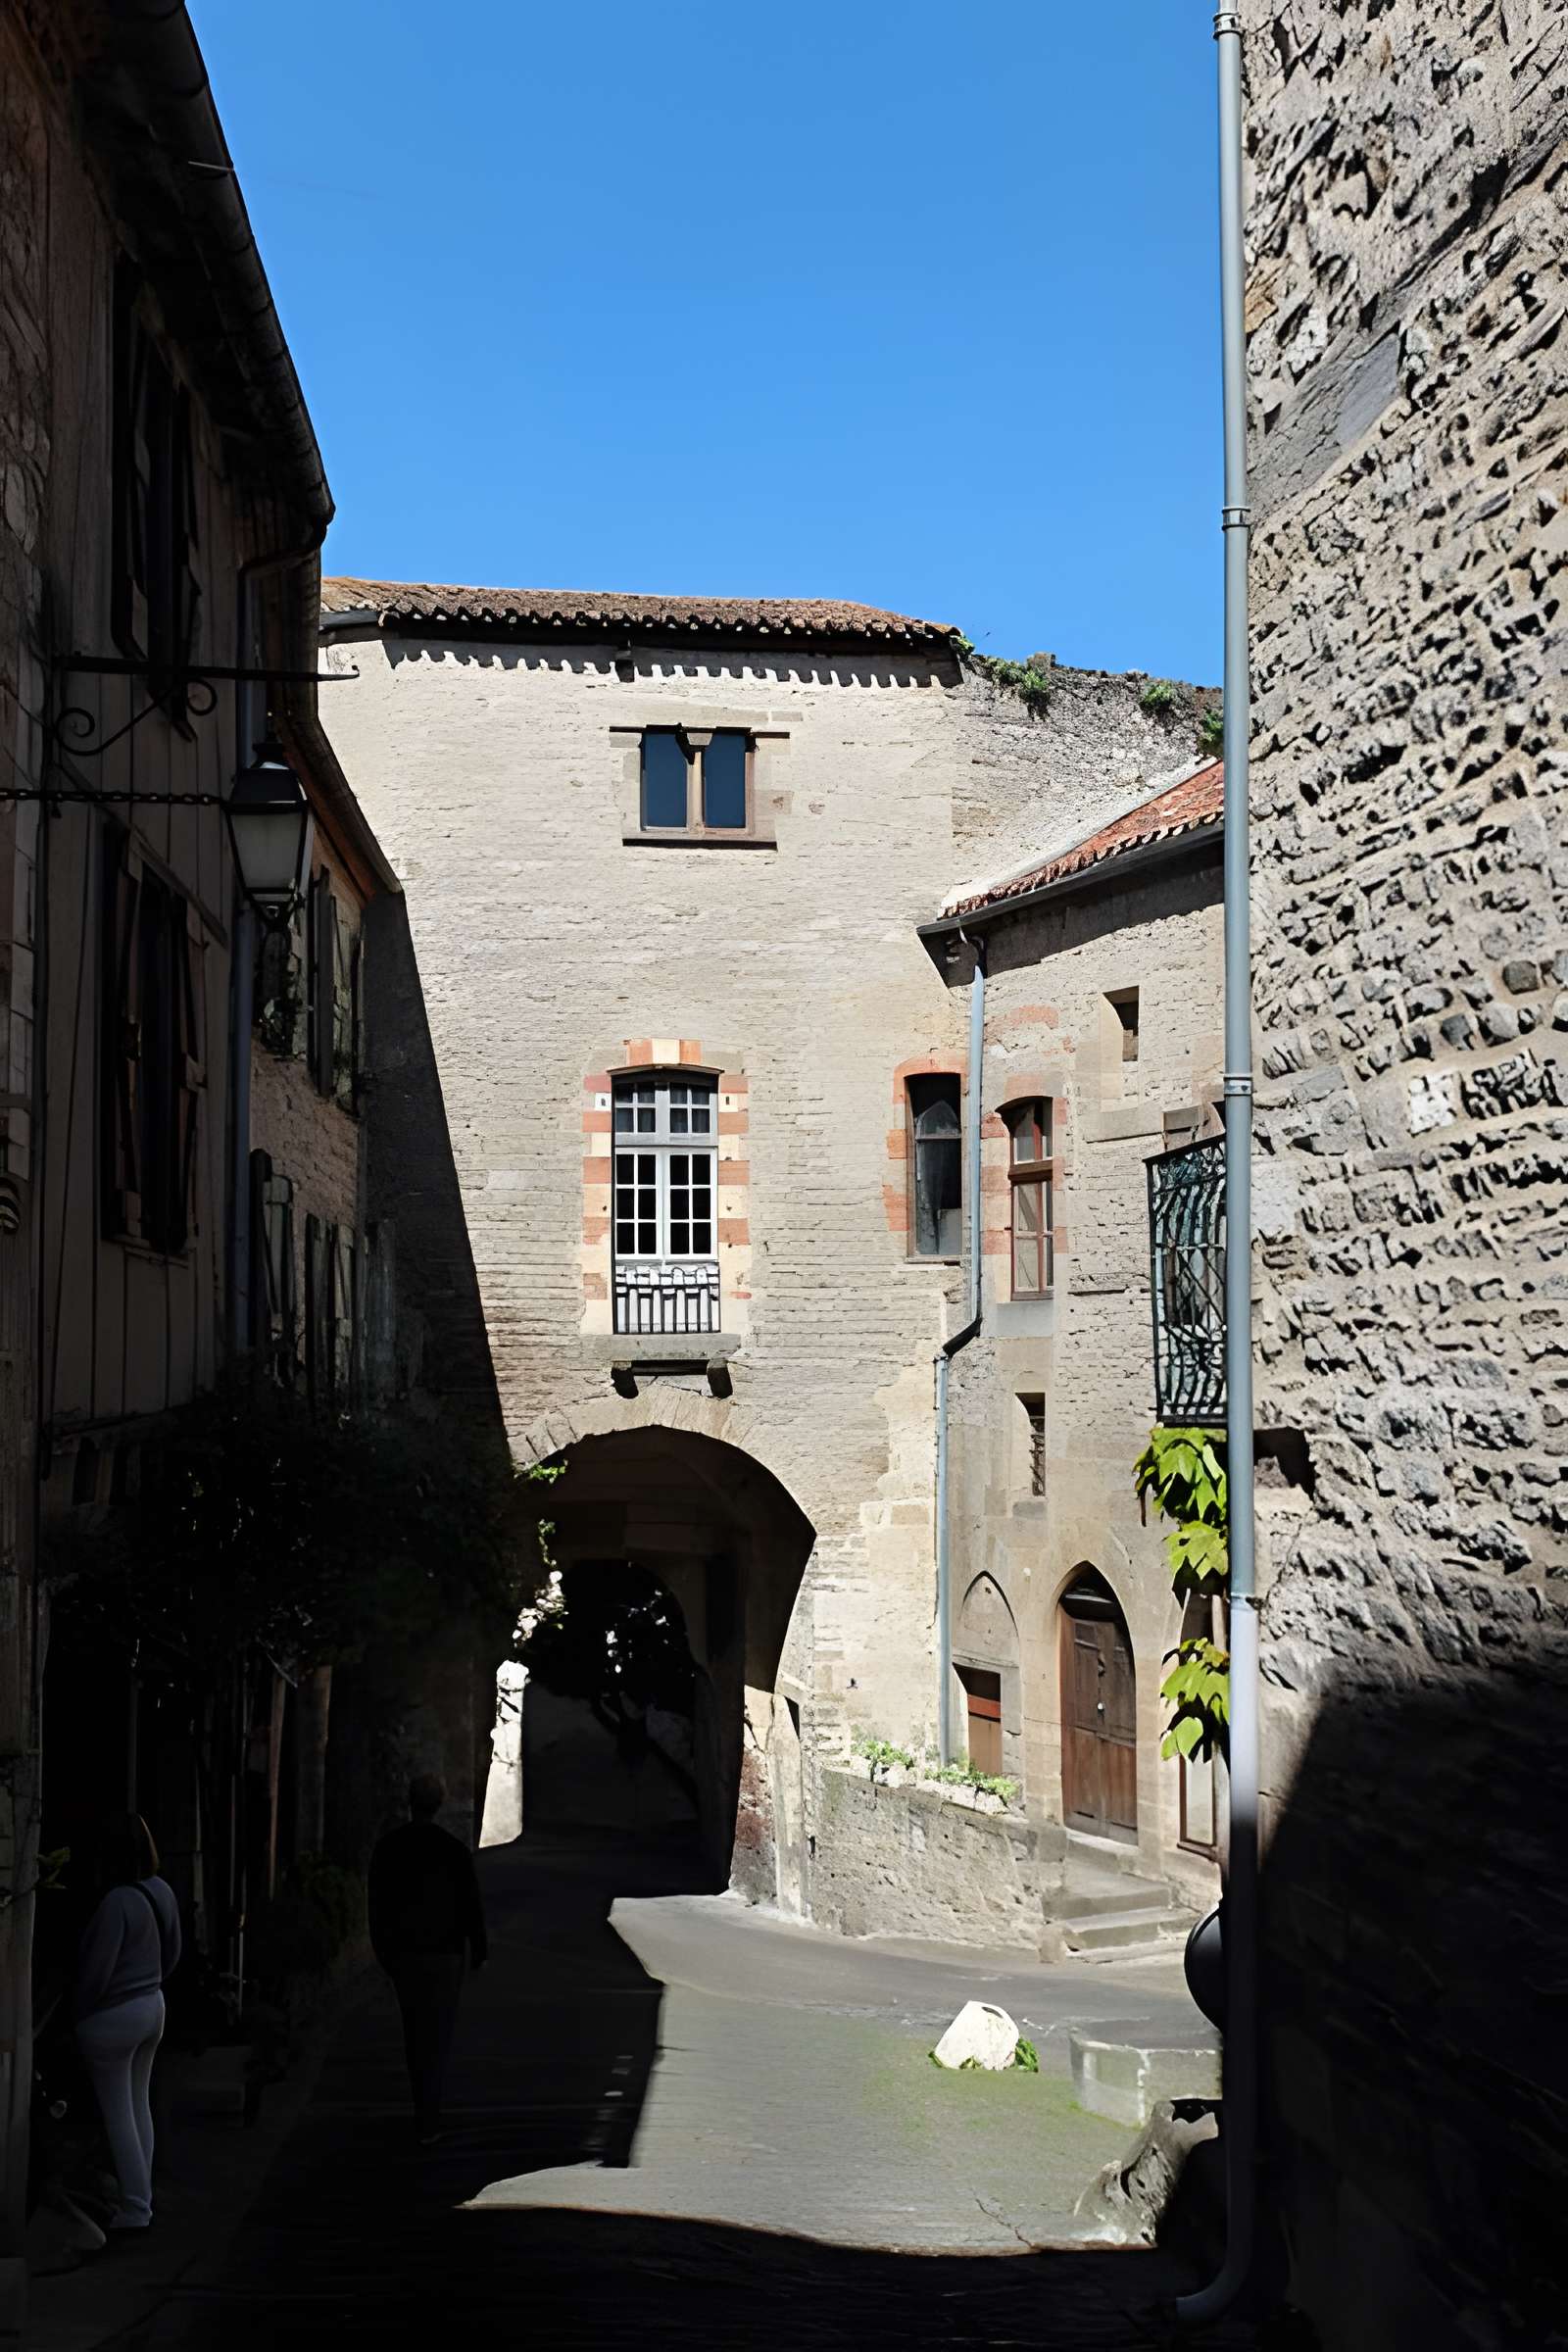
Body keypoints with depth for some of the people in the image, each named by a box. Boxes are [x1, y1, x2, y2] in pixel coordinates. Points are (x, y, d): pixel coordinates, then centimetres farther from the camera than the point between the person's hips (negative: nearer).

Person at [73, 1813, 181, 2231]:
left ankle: (134, 2208, 5)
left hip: (112, 2017, -8)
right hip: (152, 2009, 8)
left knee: (117, 2114, 2)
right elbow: (173, 1953, 12)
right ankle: (141, 2199, 23)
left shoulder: (117, 1902, -25)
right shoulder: (162, 1892, 1)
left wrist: (77, 2015, -7)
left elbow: (96, 1970, -21)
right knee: (140, 2107, 17)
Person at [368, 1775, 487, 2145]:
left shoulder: (388, 1847, -3)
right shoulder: (453, 1850, -11)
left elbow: (377, 1903, 3)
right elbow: (471, 1905, -6)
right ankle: (427, 2123, -5)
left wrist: (382, 1949, 14)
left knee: (414, 2031, 18)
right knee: (437, 2036, 1)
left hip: (401, 1953, 3)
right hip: (443, 1954, -3)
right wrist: (478, 1951, 6)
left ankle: (424, 2111, 27)